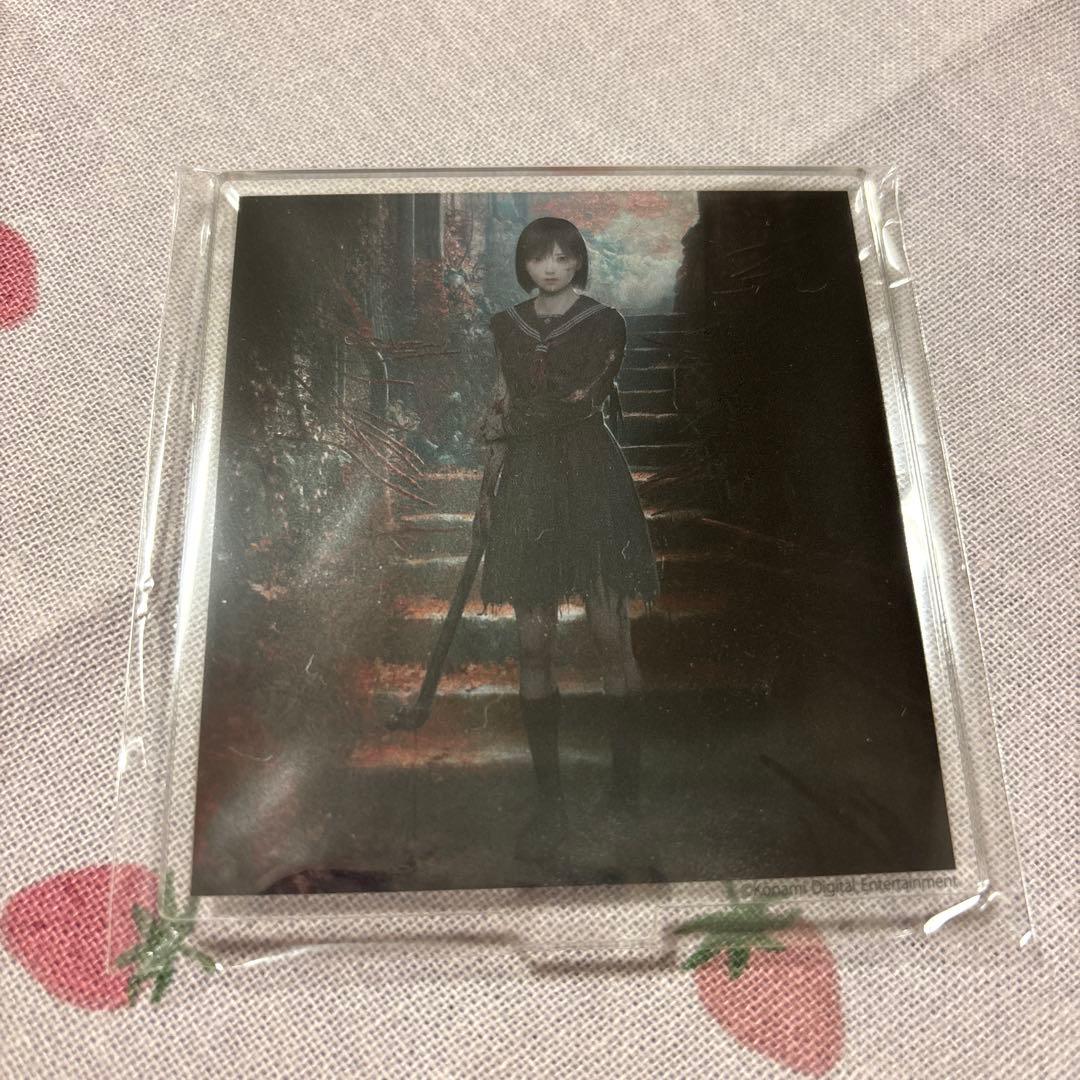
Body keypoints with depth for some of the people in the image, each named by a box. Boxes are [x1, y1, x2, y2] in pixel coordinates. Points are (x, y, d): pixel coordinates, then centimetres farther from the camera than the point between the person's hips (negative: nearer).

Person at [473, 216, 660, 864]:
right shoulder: (508, 325, 17)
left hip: (591, 478, -3)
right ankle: (550, 802, 8)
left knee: (612, 641, -6)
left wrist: (508, 421, 5)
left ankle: (628, 798, 7)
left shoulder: (604, 323, 6)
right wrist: (488, 490, 12)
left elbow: (585, 400, -3)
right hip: (527, 484, 3)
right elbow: (503, 411, 18)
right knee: (534, 645, -1)